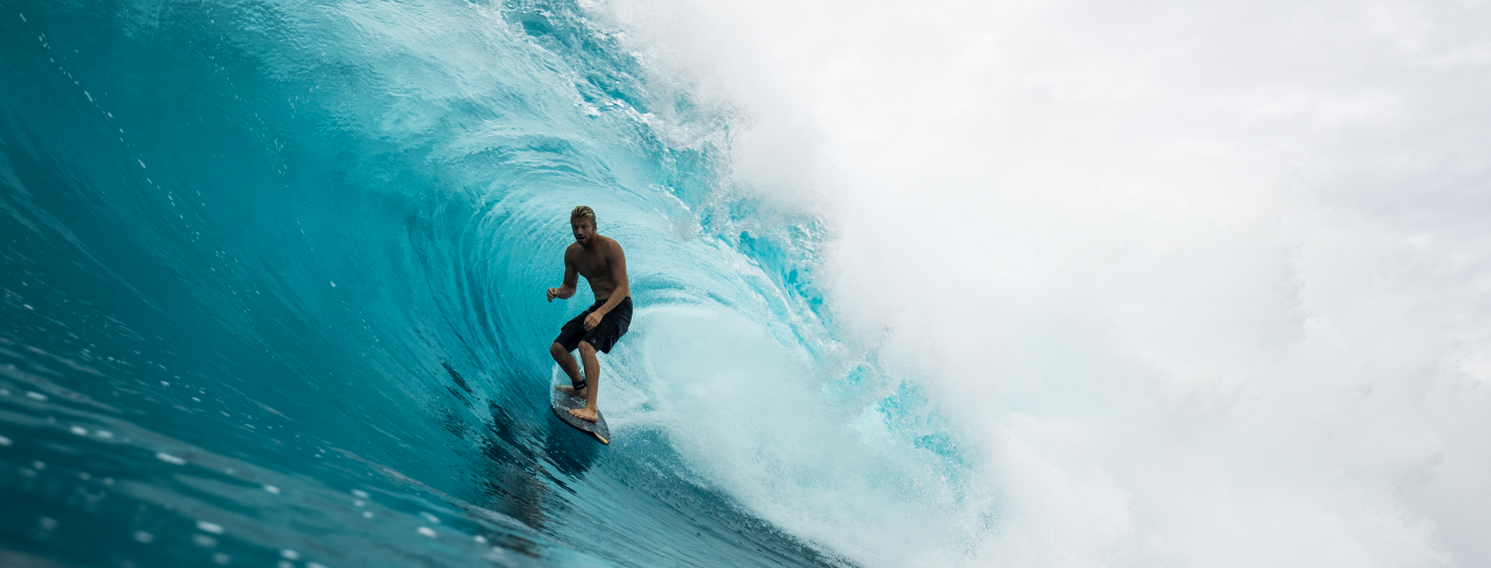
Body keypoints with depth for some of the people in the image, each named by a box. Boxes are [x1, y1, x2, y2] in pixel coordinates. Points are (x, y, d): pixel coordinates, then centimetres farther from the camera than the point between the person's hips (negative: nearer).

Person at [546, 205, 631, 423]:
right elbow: (570, 288, 16)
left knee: (586, 345, -32)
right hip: (598, 307, 8)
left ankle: (591, 409, -35)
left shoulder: (610, 247, -17)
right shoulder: (572, 252, 5)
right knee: (557, 349, 6)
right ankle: (580, 387, 32)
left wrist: (600, 313, -34)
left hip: (619, 308, -8)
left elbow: (622, 288, -21)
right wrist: (557, 292, -10)